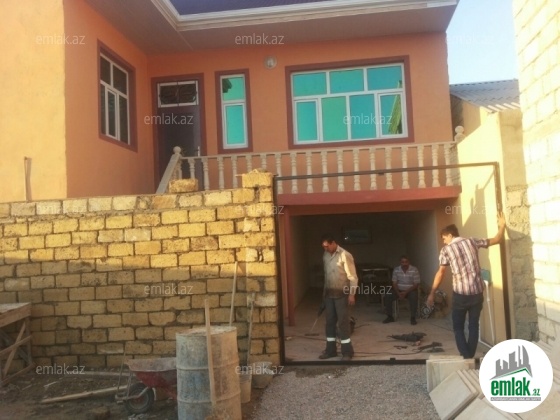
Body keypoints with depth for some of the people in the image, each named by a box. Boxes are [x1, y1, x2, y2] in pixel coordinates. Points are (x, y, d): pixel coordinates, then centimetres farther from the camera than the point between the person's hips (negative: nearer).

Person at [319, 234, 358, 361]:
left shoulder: (345, 255, -14)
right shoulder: (325, 255, 7)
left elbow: (352, 277, -14)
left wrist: (352, 294, -17)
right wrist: (324, 291, 17)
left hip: (342, 294, -6)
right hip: (329, 294, 7)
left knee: (343, 322, -3)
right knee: (330, 322, 11)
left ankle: (347, 351, 7)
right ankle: (330, 350, 21)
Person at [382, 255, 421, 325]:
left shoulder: (414, 270, -14)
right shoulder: (396, 270, -4)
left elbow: (416, 284, -14)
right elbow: (394, 283, -1)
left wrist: (406, 292, -24)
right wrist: (398, 293, -19)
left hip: (411, 290, -3)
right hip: (399, 290, 3)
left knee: (413, 297, -37)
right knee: (387, 296, -20)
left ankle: (413, 318, -21)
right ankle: (390, 317, -7)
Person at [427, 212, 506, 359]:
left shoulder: (446, 249, -2)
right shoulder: (472, 241, 6)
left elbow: (440, 273, -4)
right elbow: (495, 240, 16)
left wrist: (432, 293, 1)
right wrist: (502, 226, 33)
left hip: (460, 293, -3)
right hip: (477, 292, 3)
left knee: (458, 327, 9)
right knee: (473, 326, 14)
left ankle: (466, 358, -2)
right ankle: (470, 357, 18)